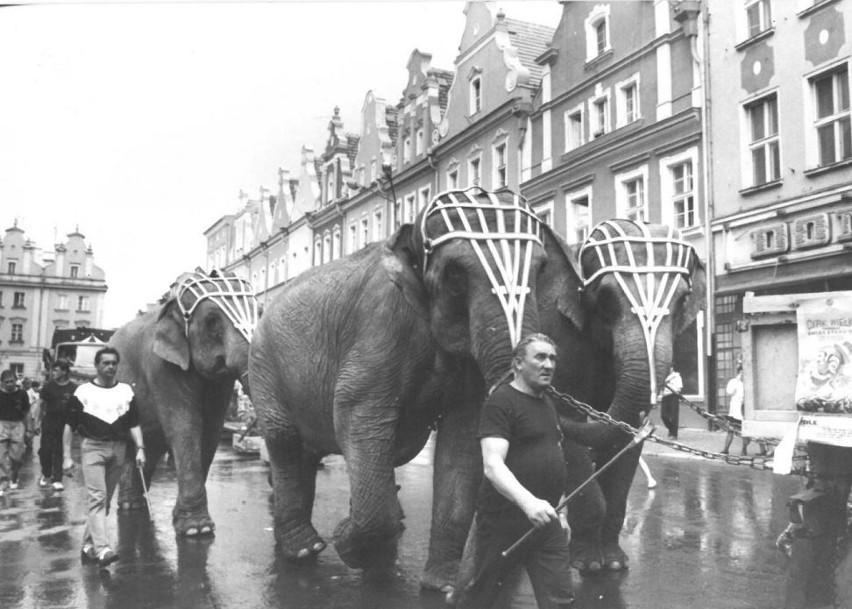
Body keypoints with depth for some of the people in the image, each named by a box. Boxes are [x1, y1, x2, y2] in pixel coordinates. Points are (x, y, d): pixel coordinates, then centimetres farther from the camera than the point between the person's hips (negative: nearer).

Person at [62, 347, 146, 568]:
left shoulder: (126, 391, 9)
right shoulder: (83, 392, 0)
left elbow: (134, 424, 9)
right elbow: (69, 426, 3)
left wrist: (140, 448, -3)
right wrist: (67, 456, -1)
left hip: (118, 449, 4)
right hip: (93, 447, -4)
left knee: (105, 500, 9)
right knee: (97, 497, -15)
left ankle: (88, 546, 23)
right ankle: (102, 549, -21)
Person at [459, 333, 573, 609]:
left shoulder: (547, 404, 15)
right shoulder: (501, 402, -12)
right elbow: (492, 466, -23)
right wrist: (528, 501, -37)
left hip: (546, 521, 7)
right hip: (504, 521, -7)